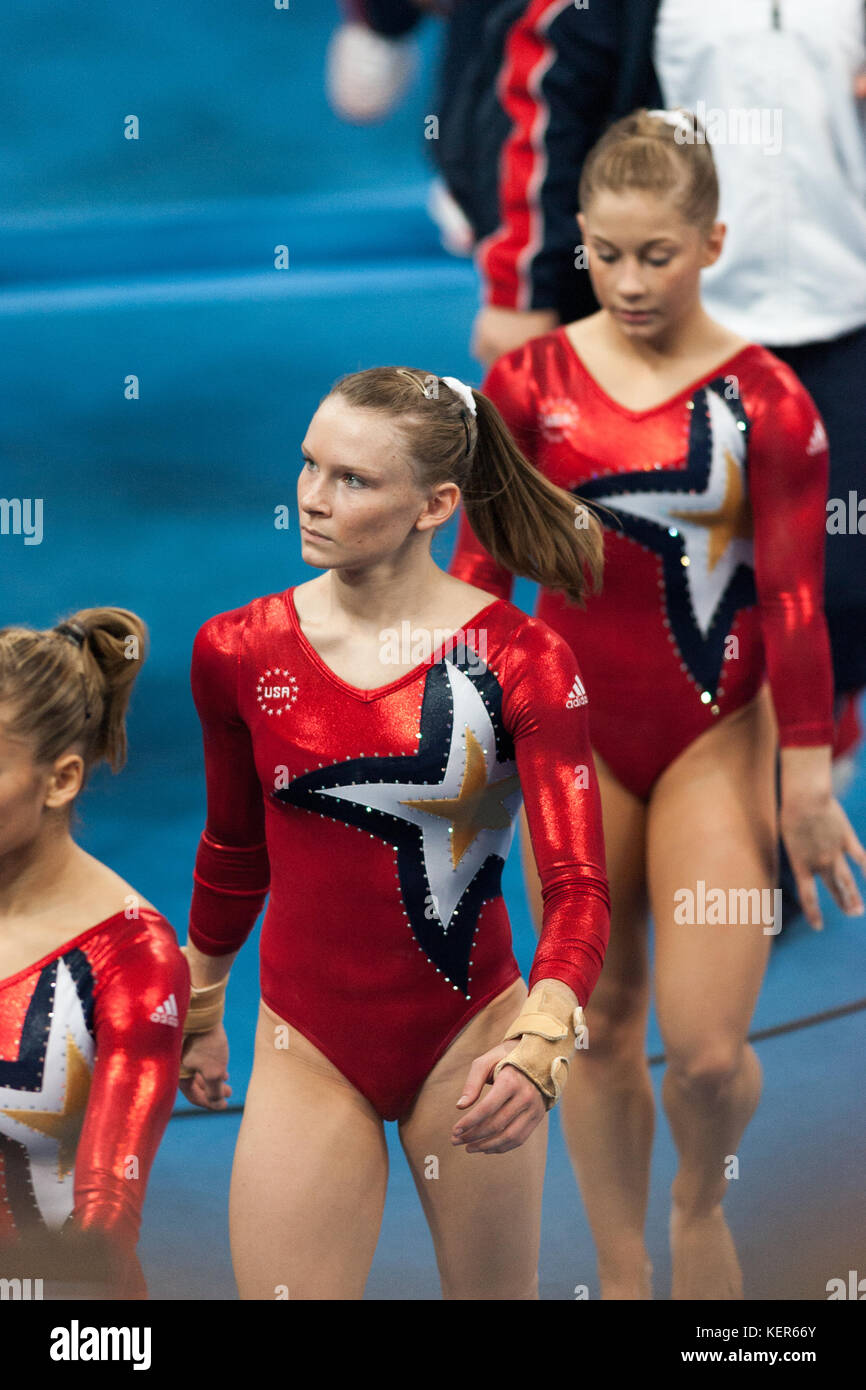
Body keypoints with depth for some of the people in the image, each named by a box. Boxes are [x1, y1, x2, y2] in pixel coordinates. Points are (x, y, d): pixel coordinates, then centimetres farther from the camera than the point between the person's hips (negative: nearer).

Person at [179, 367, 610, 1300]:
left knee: (493, 1291, 11)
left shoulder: (521, 661, -10)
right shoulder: (238, 652, -2)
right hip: (308, 1044, 2)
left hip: (469, 1037, -1)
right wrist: (201, 1017, 25)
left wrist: (537, 1048, -34)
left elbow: (576, 884, -17)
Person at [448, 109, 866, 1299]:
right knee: (599, 1022, 10)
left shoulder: (764, 400, -8)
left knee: (707, 1047, -8)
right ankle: (621, 1267, 26)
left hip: (714, 737, -2)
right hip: (573, 731, 2)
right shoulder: (531, 379, -2)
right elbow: (480, 564, 5)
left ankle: (701, 1203, 25)